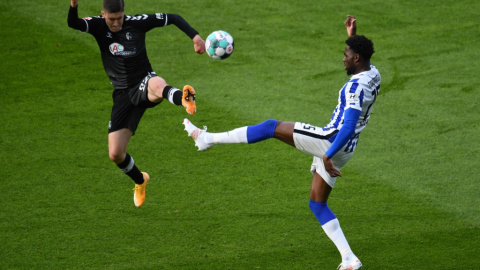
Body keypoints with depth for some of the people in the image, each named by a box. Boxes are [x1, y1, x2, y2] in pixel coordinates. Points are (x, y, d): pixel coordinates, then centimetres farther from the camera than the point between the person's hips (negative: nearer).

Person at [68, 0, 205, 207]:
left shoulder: (137, 22, -7)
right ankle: (140, 181, 33)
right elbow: (73, 24, -22)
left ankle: (184, 99, -80)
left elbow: (173, 18, 1)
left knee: (157, 85, -45)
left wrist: (195, 37, -12)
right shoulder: (98, 26, -3)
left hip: (144, 83, -3)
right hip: (123, 95, 3)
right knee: (115, 154, 1)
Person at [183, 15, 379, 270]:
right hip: (345, 150, 9)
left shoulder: (356, 87, -22)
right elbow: (359, 58, 32)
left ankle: (208, 138, -2)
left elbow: (348, 128, -31)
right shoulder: (373, 74, 6)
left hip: (329, 141, -9)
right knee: (317, 203, 15)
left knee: (271, 127, -3)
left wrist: (328, 156, -30)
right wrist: (352, 36, 23)